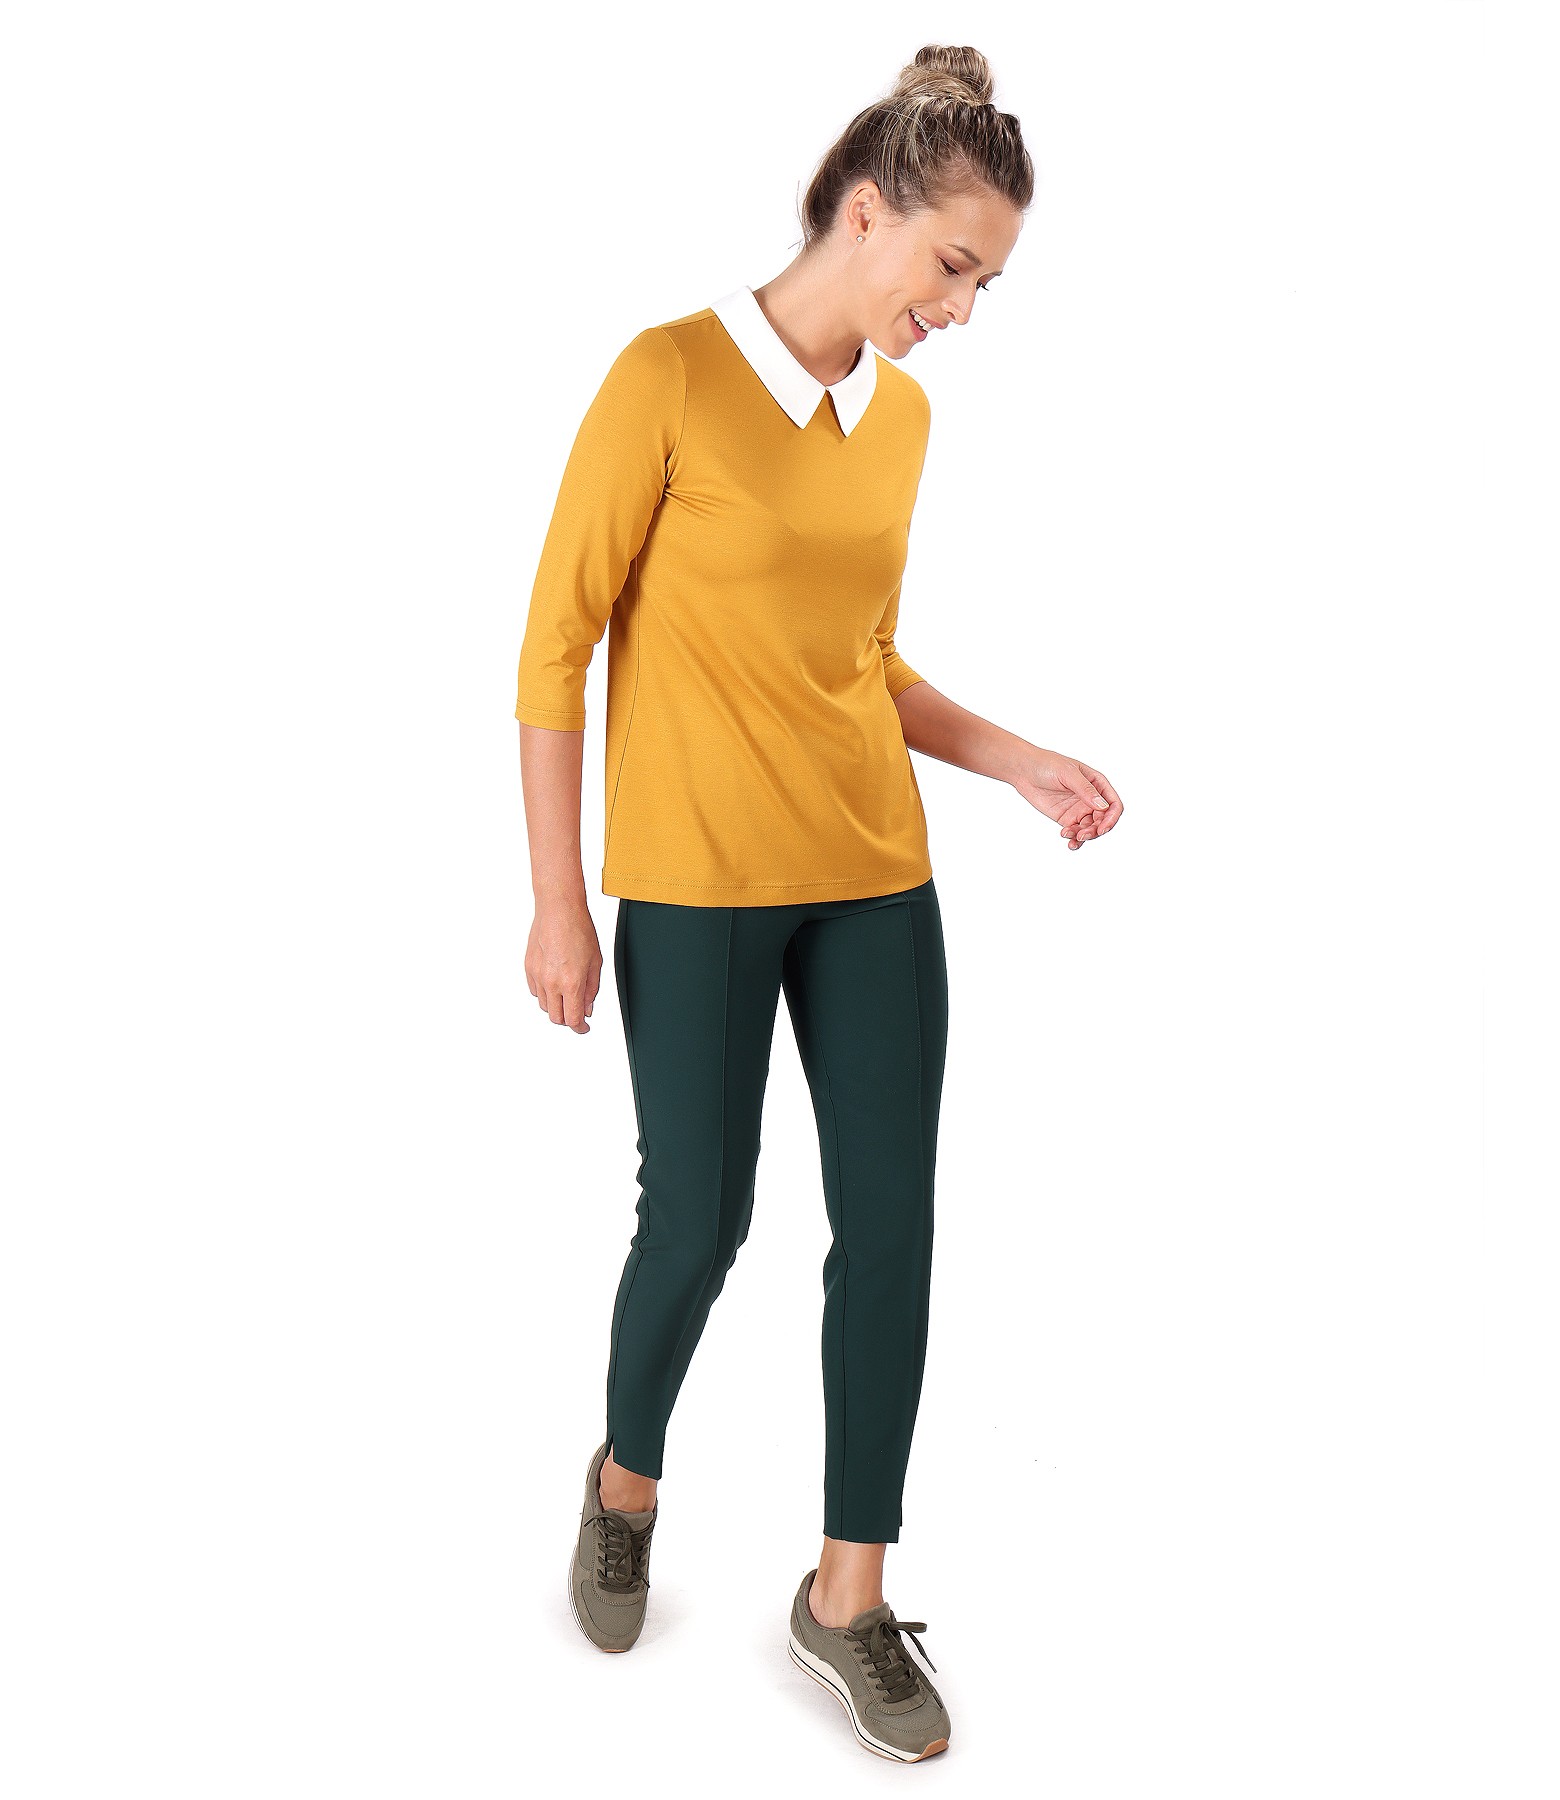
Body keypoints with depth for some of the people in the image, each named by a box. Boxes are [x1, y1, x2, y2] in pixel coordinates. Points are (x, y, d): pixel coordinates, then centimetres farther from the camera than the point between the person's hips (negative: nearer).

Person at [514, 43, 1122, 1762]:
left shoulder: (904, 412, 8)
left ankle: (846, 1598, 22)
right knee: (699, 1219, 6)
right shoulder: (670, 376, -10)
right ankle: (626, 1486, 38)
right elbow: (557, 644, -8)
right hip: (697, 889, -5)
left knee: (891, 1225, 5)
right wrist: (558, 902, -9)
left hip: (875, 881, 6)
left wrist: (1016, 760, 3)